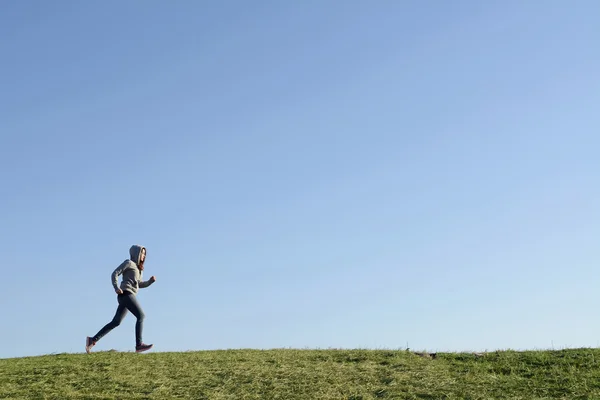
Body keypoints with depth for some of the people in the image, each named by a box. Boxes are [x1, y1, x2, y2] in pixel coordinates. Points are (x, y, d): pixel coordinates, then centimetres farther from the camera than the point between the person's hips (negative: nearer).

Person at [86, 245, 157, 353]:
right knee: (141, 316, -17)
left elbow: (139, 284, 28)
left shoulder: (138, 268, 27)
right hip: (126, 293, -9)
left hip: (128, 296, 9)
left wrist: (150, 281, 11)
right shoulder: (128, 263, 2)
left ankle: (93, 340, 6)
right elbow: (115, 274, -6)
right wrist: (116, 288, -19)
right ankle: (139, 344, -22)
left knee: (116, 322, 5)